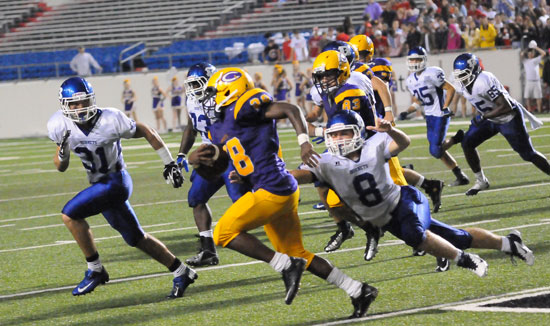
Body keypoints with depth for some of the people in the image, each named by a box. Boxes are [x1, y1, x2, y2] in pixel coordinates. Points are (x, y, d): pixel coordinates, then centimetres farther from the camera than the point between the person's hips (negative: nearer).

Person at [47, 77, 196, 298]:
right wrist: (62, 152, -22)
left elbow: (147, 132, -7)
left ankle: (95, 270, -8)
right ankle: (181, 273, 28)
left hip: (115, 182, -6)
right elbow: (60, 167, 2)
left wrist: (169, 163, -3)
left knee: (70, 214, -21)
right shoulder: (62, 126, -8)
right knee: (136, 239, 15)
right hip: (100, 184, 6)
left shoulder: (110, 120, -21)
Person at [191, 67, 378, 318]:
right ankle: (358, 291, 15)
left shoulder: (242, 109, -9)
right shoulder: (219, 129, 20)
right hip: (280, 194, 10)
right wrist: (194, 158, 3)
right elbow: (212, 167, 26)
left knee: (225, 233, -7)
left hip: (273, 190, -10)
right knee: (297, 255, 14)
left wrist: (304, 142, -31)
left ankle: (286, 266, -9)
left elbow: (290, 109, -17)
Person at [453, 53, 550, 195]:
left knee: (528, 154, -2)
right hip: (489, 119, 8)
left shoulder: (484, 81, -33)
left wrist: (483, 117, -33)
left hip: (509, 118, -8)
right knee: (467, 143, -5)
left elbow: (506, 107, -35)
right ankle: (481, 181, 7)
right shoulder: (464, 85, -7)